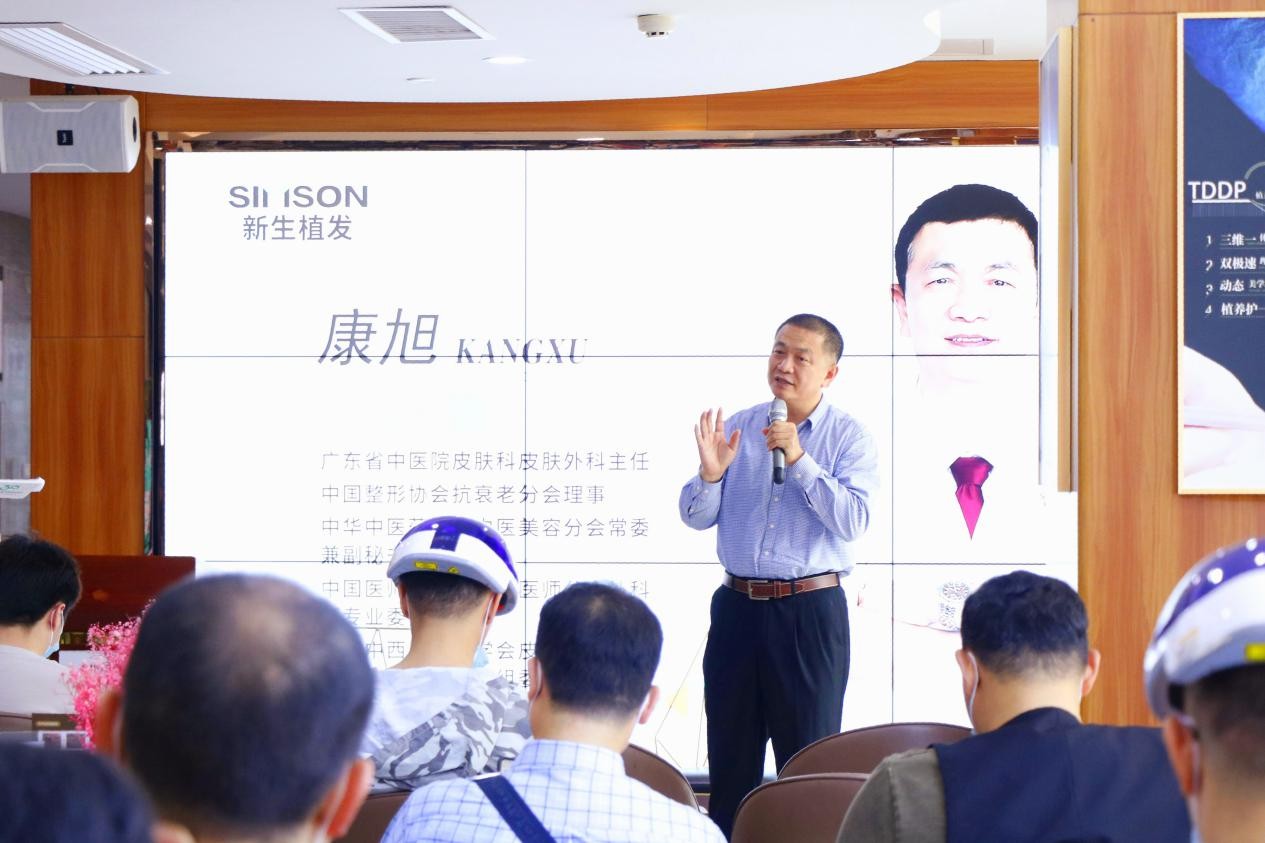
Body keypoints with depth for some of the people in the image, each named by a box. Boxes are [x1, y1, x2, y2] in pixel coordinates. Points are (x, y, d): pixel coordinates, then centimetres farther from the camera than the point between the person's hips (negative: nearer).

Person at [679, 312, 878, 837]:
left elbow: (852, 522, -16)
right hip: (738, 608, 4)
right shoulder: (738, 429, 8)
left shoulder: (849, 438, -2)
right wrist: (711, 474, -13)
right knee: (729, 757, 11)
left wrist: (798, 459, -21)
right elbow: (696, 517, 7)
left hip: (811, 612, -4)